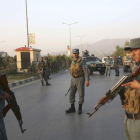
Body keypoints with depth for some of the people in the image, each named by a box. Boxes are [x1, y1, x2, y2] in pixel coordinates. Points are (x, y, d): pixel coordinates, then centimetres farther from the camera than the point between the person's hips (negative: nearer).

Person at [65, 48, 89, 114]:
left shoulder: (81, 61, -11)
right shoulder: (73, 62, 9)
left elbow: (86, 71, -14)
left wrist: (87, 80, -22)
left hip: (80, 79, -6)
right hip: (73, 79, 6)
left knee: (81, 94, 2)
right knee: (71, 94, 4)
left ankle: (80, 108, 14)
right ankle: (72, 108, 13)